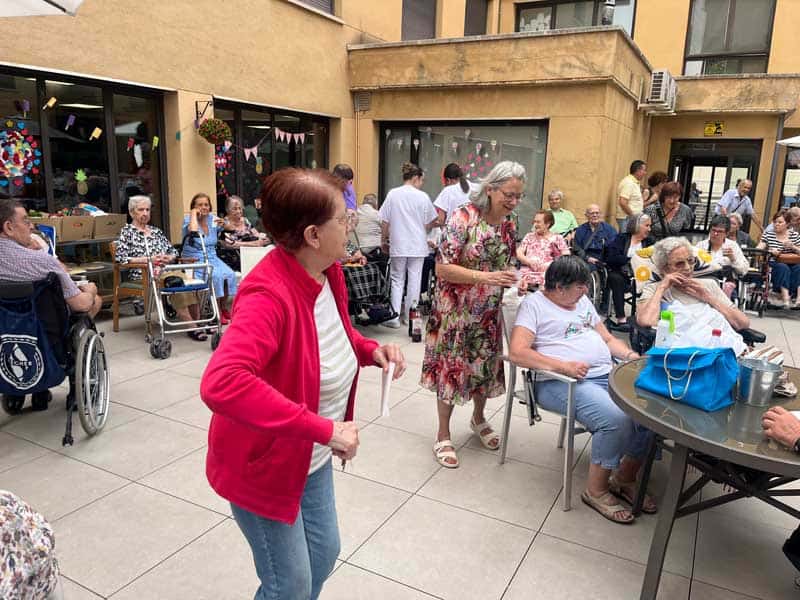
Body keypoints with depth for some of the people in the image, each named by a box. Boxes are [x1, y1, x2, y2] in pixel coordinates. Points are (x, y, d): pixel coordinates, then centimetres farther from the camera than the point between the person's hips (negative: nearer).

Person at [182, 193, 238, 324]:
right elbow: (193, 231, -28)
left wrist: (223, 224, -5)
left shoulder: (212, 218, 9)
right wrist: (193, 214, -15)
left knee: (230, 274, -22)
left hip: (212, 258, 5)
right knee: (216, 276, -30)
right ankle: (216, 312, -17)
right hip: (195, 260, -5)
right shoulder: (188, 219, -4)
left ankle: (223, 308, -5)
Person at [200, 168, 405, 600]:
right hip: (263, 464, -8)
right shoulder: (268, 296, -34)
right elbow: (221, 384, -48)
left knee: (324, 555, 25)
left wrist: (370, 350, -8)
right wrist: (323, 429, -45)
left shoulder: (326, 272, -7)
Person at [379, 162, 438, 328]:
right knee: (414, 280, 9)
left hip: (398, 245, 1)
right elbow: (428, 224, 2)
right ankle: (410, 316, 16)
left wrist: (385, 241, 10)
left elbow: (384, 222, -1)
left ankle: (394, 317, 4)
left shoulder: (392, 194, -2)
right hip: (417, 246, -1)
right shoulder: (422, 196, -4)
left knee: (397, 280, 9)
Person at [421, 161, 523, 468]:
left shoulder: (509, 223, 0)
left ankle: (478, 418, 44)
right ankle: (443, 434, 22)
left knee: (486, 363, 18)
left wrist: (514, 280, -10)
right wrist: (484, 277, -31)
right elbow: (442, 268, -22)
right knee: (451, 365, 4)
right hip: (455, 309, -6)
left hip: (489, 311, 6)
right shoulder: (463, 217, -20)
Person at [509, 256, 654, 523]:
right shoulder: (533, 304, -1)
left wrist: (630, 355, 7)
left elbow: (608, 338, 28)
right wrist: (563, 366, -21)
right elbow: (517, 351, -13)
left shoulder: (582, 301, 23)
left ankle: (624, 478, 7)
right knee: (616, 418, -30)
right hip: (562, 383, -7)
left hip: (608, 375, 8)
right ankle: (596, 490, -7)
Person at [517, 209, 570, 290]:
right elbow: (519, 253, 13)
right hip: (526, 274, 2)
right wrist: (530, 262, -7)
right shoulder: (529, 236, 21)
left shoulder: (557, 238, 11)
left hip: (546, 276, -2)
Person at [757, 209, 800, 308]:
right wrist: (770, 251, -24)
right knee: (783, 268, -34)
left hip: (791, 264, 2)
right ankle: (785, 297, -45)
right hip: (773, 265, -2)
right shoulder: (768, 234, 5)